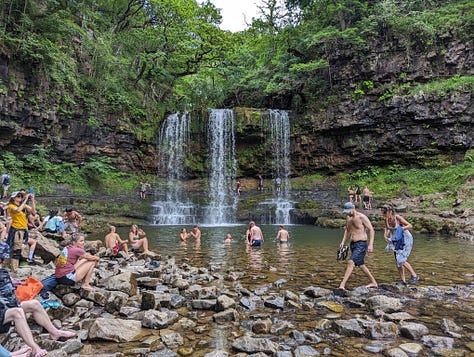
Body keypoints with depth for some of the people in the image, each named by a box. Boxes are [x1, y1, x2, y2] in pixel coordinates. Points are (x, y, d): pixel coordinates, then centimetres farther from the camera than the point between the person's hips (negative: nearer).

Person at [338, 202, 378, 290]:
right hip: (353, 244, 9)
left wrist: (371, 244, -22)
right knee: (360, 265, 17)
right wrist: (343, 241, 11)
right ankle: (374, 283, 33)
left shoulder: (362, 217, -14)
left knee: (351, 262, -20)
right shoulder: (348, 218, 8)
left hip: (361, 244, -9)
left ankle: (342, 284, -22)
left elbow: (371, 230, -14)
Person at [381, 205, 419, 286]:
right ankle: (403, 280, 15)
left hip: (406, 240, -6)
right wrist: (385, 235, -3)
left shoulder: (397, 217, -24)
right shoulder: (386, 219, -7)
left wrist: (401, 229, -39)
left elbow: (410, 225, -24)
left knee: (401, 260, -14)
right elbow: (387, 228, 13)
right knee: (397, 261, 5)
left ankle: (415, 276, 5)